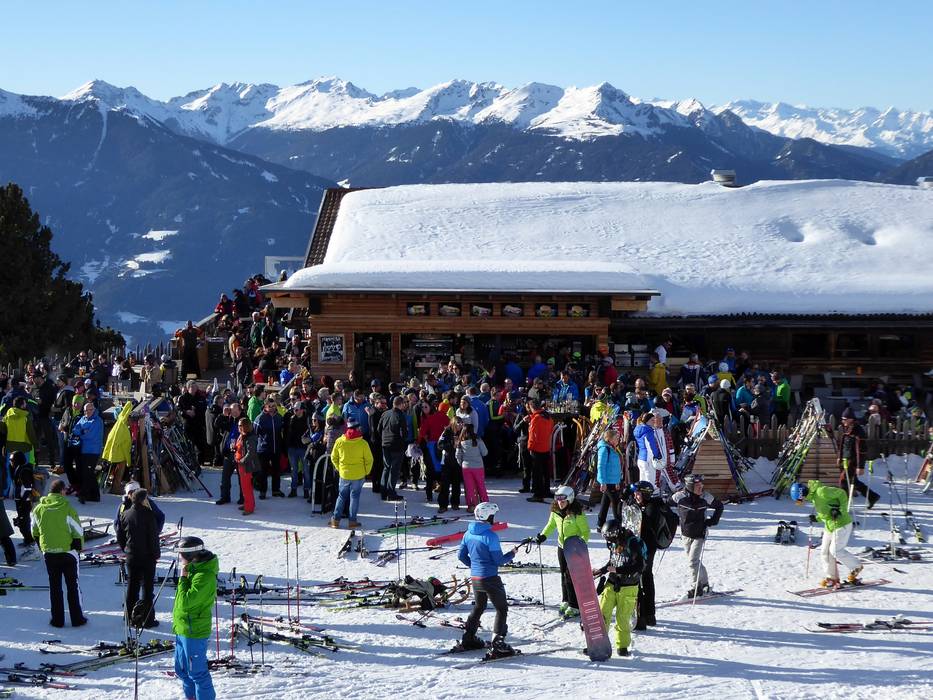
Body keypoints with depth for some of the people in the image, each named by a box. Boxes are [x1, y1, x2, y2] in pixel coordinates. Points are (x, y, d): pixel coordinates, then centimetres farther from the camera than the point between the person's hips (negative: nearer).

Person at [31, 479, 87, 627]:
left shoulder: (39, 509, -3)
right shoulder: (67, 509, -15)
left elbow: (35, 532, 8)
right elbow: (78, 531, -11)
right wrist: (79, 547, 5)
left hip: (48, 553, 3)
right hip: (68, 551, -3)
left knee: (54, 586, 12)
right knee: (73, 585, 9)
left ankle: (57, 619, 14)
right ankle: (77, 618, 11)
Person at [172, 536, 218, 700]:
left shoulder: (204, 576, -25)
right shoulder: (194, 568, 6)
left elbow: (185, 603, -27)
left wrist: (183, 578, -19)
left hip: (194, 632, -10)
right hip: (183, 629, 10)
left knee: (197, 673, 0)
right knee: (182, 670, 22)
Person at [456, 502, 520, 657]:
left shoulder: (469, 533, 3)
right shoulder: (490, 536, -19)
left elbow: (461, 555, 10)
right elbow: (498, 560, -15)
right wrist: (512, 554, 2)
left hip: (475, 578, 8)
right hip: (490, 578, -7)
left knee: (479, 606, 25)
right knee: (502, 609, 4)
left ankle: (467, 639, 28)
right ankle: (498, 643, -4)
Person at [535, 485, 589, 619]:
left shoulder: (577, 513, -20)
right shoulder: (555, 512, -1)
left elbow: (585, 531, -14)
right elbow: (551, 525, 17)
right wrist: (543, 535, 3)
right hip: (562, 547, 6)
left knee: (571, 577, -9)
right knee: (564, 575, 14)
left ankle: (574, 607, -2)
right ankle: (565, 602, 28)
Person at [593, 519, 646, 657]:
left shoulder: (633, 544, -17)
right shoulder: (614, 544, 5)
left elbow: (639, 567, -21)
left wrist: (617, 570, -23)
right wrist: (601, 570, 7)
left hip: (628, 588, -6)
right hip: (611, 584, 6)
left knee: (623, 617, -2)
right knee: (602, 613, -2)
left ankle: (622, 645, 14)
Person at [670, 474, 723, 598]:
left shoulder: (705, 498, -14)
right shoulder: (679, 497, -16)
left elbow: (719, 506, 4)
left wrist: (713, 521, -6)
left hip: (699, 534, -2)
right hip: (686, 534, 2)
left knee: (693, 561, -11)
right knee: (694, 561, 13)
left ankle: (696, 587, 1)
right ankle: (704, 584, 30)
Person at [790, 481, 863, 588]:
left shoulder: (821, 492, -22)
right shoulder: (812, 497, 7)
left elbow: (842, 493, -18)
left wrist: (841, 511, -22)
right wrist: (817, 518, 0)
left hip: (841, 524, -9)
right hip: (830, 526, 9)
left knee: (836, 551, -8)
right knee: (825, 551, 6)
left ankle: (856, 567, 13)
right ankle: (832, 578, 15)